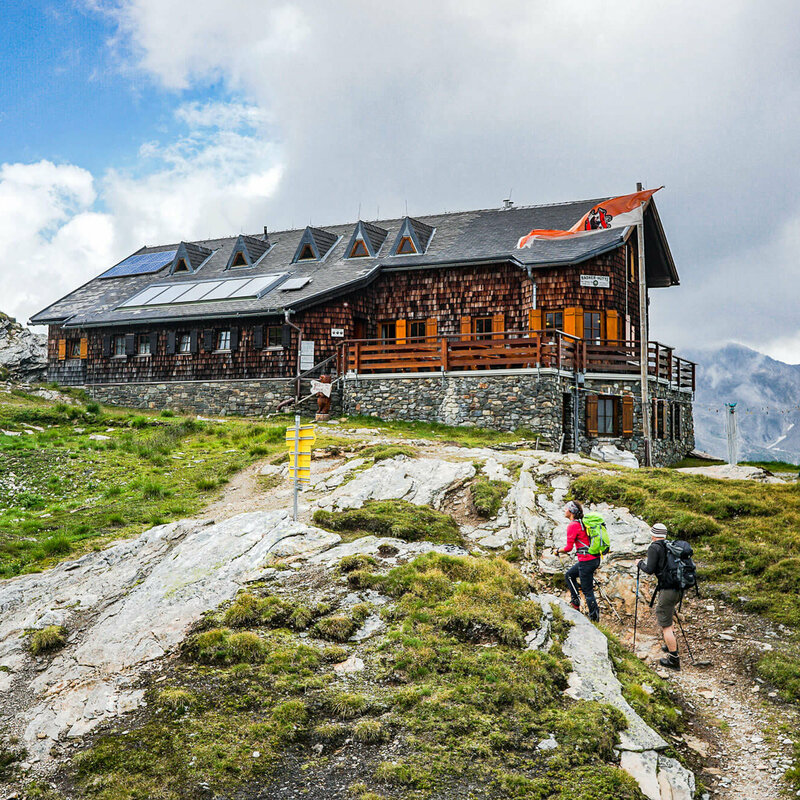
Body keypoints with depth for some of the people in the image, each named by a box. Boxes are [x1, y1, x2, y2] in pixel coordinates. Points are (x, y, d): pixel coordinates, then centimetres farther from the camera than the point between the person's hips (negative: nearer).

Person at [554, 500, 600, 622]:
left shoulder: (572, 525, -14)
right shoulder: (583, 522, 11)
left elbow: (569, 548, -15)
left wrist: (558, 550, 2)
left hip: (586, 560, -9)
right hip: (595, 558, 9)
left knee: (587, 591, 0)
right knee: (569, 575, 25)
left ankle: (594, 617, 5)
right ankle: (575, 601, 27)